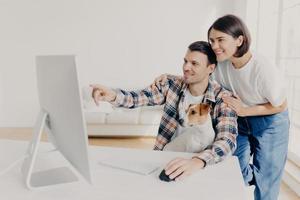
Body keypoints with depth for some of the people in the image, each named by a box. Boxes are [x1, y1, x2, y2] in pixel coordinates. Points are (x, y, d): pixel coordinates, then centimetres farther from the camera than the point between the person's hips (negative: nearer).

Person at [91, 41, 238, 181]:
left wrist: (197, 161, -43)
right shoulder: (173, 85, -1)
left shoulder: (224, 99, -11)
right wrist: (113, 95, -31)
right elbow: (138, 97, -8)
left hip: (199, 166, -2)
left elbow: (228, 141, -24)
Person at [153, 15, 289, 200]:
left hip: (270, 123, -4)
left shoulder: (264, 70, -33)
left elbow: (280, 106, -17)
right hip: (241, 121, 5)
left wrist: (244, 110, -25)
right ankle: (253, 176, 47)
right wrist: (170, 78, -20)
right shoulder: (221, 63, -19)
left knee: (265, 181, 6)